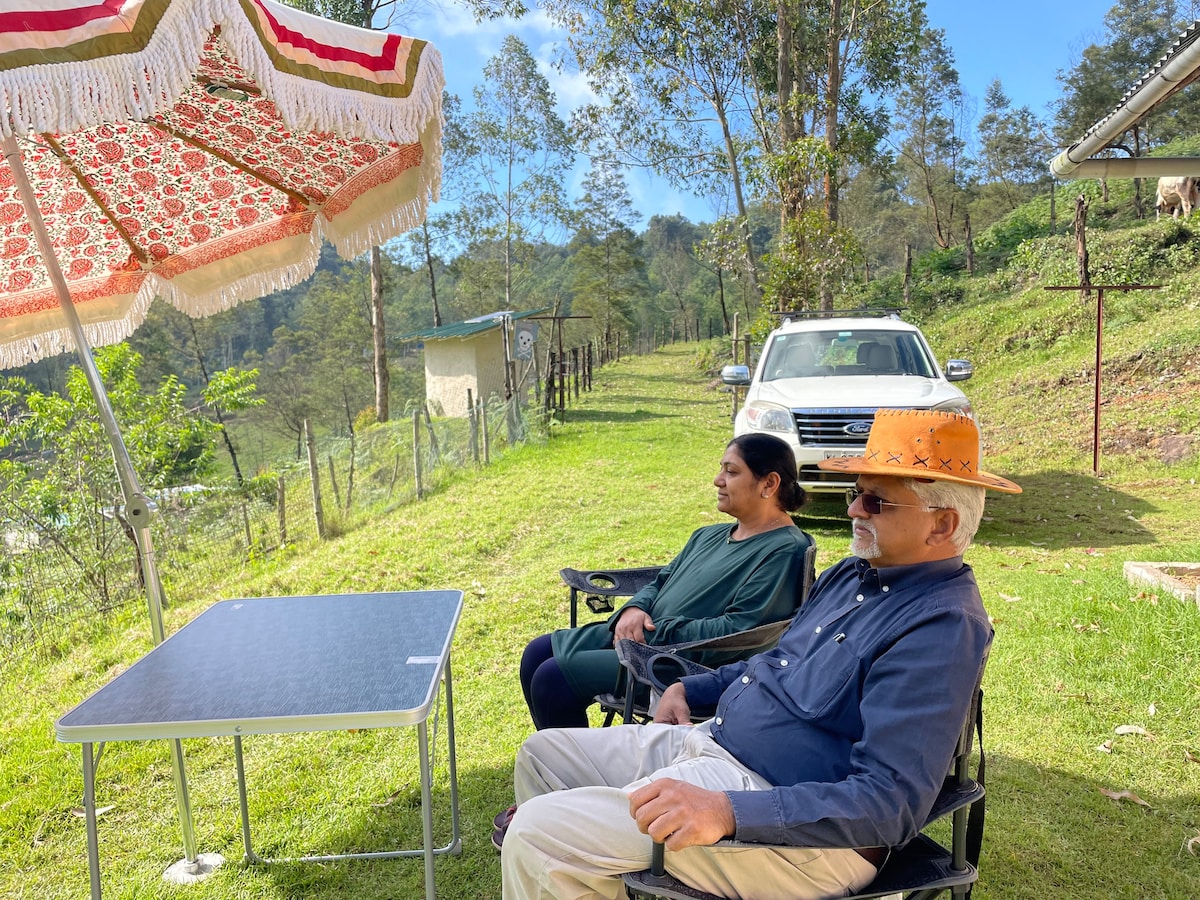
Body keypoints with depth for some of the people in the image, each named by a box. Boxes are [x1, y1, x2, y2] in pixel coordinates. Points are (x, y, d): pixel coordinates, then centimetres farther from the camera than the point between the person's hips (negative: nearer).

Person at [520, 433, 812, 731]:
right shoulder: (709, 536, 15)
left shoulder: (785, 551, -13)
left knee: (552, 678, -17)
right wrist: (634, 609, -5)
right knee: (537, 653, 7)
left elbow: (737, 630, -21)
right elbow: (660, 582, 19)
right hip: (641, 637, 9)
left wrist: (654, 631, -17)